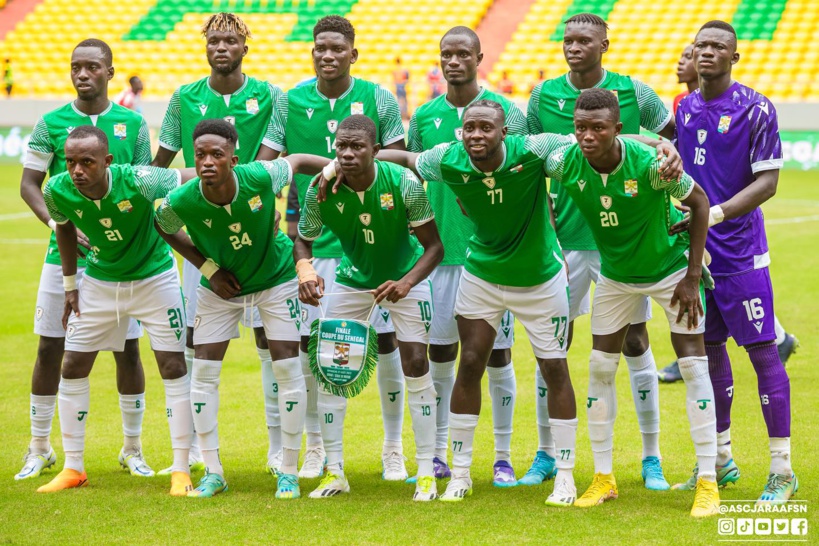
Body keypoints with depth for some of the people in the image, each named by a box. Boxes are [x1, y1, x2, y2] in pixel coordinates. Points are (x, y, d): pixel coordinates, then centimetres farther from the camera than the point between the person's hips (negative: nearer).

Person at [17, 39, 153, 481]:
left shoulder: (133, 124, 3)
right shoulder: (51, 123, 1)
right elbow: (29, 184, 1)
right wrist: (57, 224, -14)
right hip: (64, 253, 0)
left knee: (128, 349, 3)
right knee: (50, 347, 1)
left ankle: (133, 449, 17)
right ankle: (39, 448, 15)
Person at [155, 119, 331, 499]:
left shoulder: (260, 178, -31)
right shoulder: (181, 202, -27)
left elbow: (298, 161, -9)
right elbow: (164, 229, -2)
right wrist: (207, 268, -8)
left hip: (275, 278, -1)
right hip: (221, 287, 1)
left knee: (287, 368, -5)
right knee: (204, 371, -3)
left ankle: (289, 472, 8)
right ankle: (213, 473, 11)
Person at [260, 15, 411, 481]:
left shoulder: (379, 100, 0)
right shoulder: (290, 102, 2)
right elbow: (264, 166, 2)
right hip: (312, 242, 1)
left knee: (385, 340, 0)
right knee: (307, 344, 3)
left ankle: (394, 450, 14)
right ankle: (315, 448, 19)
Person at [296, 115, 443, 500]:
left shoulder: (404, 183, -27)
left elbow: (434, 246, -20)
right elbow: (304, 239, -6)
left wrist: (406, 282, -37)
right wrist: (305, 269, -29)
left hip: (405, 277, -2)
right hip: (352, 278, 2)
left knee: (415, 365, -8)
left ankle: (426, 472, 2)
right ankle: (335, 473, 7)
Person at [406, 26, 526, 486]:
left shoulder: (505, 110, -1)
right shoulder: (426, 116, 8)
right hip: (440, 251, 3)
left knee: (498, 353, 2)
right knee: (440, 353, 5)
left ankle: (503, 457, 11)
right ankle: (438, 456, 15)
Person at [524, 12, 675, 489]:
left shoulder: (633, 93, -4)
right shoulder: (544, 96, 1)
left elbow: (674, 138, 8)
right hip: (564, 236, 2)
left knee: (634, 340, 3)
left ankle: (652, 458, 12)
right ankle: (546, 454, 15)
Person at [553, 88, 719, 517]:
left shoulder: (648, 163, -31)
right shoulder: (566, 163, -22)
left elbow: (699, 201, -16)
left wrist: (692, 276, -15)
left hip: (670, 268, -3)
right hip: (616, 276, 4)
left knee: (693, 366, -8)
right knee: (600, 367, 1)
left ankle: (708, 483, -2)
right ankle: (603, 478, 13)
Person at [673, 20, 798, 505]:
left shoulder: (756, 109, -8)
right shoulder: (684, 109, 9)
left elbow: (768, 180, -12)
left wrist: (718, 213, -23)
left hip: (741, 254, -6)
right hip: (696, 250, 6)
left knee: (762, 352, -5)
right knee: (709, 350, 12)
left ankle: (782, 469, 0)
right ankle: (721, 460, 24)